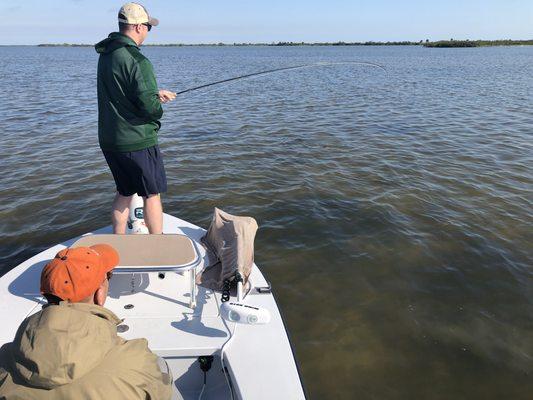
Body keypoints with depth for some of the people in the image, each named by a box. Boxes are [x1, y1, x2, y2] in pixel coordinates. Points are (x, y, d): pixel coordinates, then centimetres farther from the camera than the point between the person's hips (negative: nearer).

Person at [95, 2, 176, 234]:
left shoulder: (105, 55, 9)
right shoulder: (137, 60, -19)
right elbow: (149, 106, -23)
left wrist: (155, 93, 16)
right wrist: (158, 106, -1)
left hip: (109, 140, 8)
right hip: (137, 141, -8)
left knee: (124, 192, 20)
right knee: (152, 194, 6)